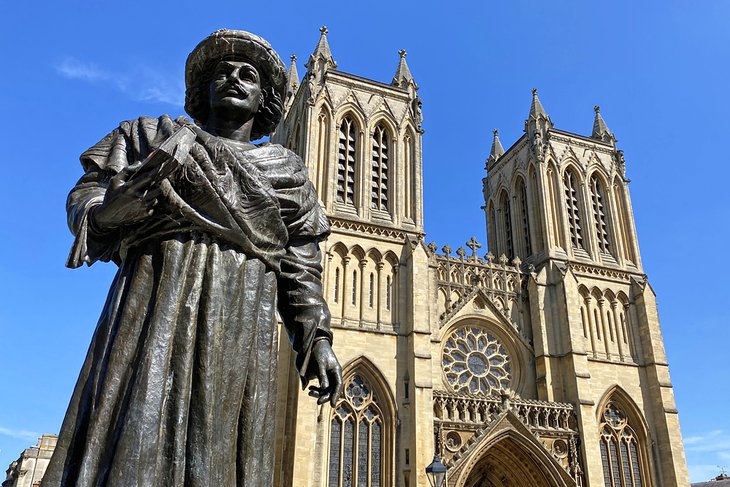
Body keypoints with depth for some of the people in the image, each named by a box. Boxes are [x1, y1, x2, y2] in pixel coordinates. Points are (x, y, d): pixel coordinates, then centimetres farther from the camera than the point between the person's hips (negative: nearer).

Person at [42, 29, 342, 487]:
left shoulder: (284, 168, 22)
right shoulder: (153, 134, 22)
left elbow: (300, 263, 14)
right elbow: (88, 192, 12)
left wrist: (316, 336, 1)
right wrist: (107, 209, -13)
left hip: (242, 317, 1)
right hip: (154, 296, 0)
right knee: (132, 440, -11)